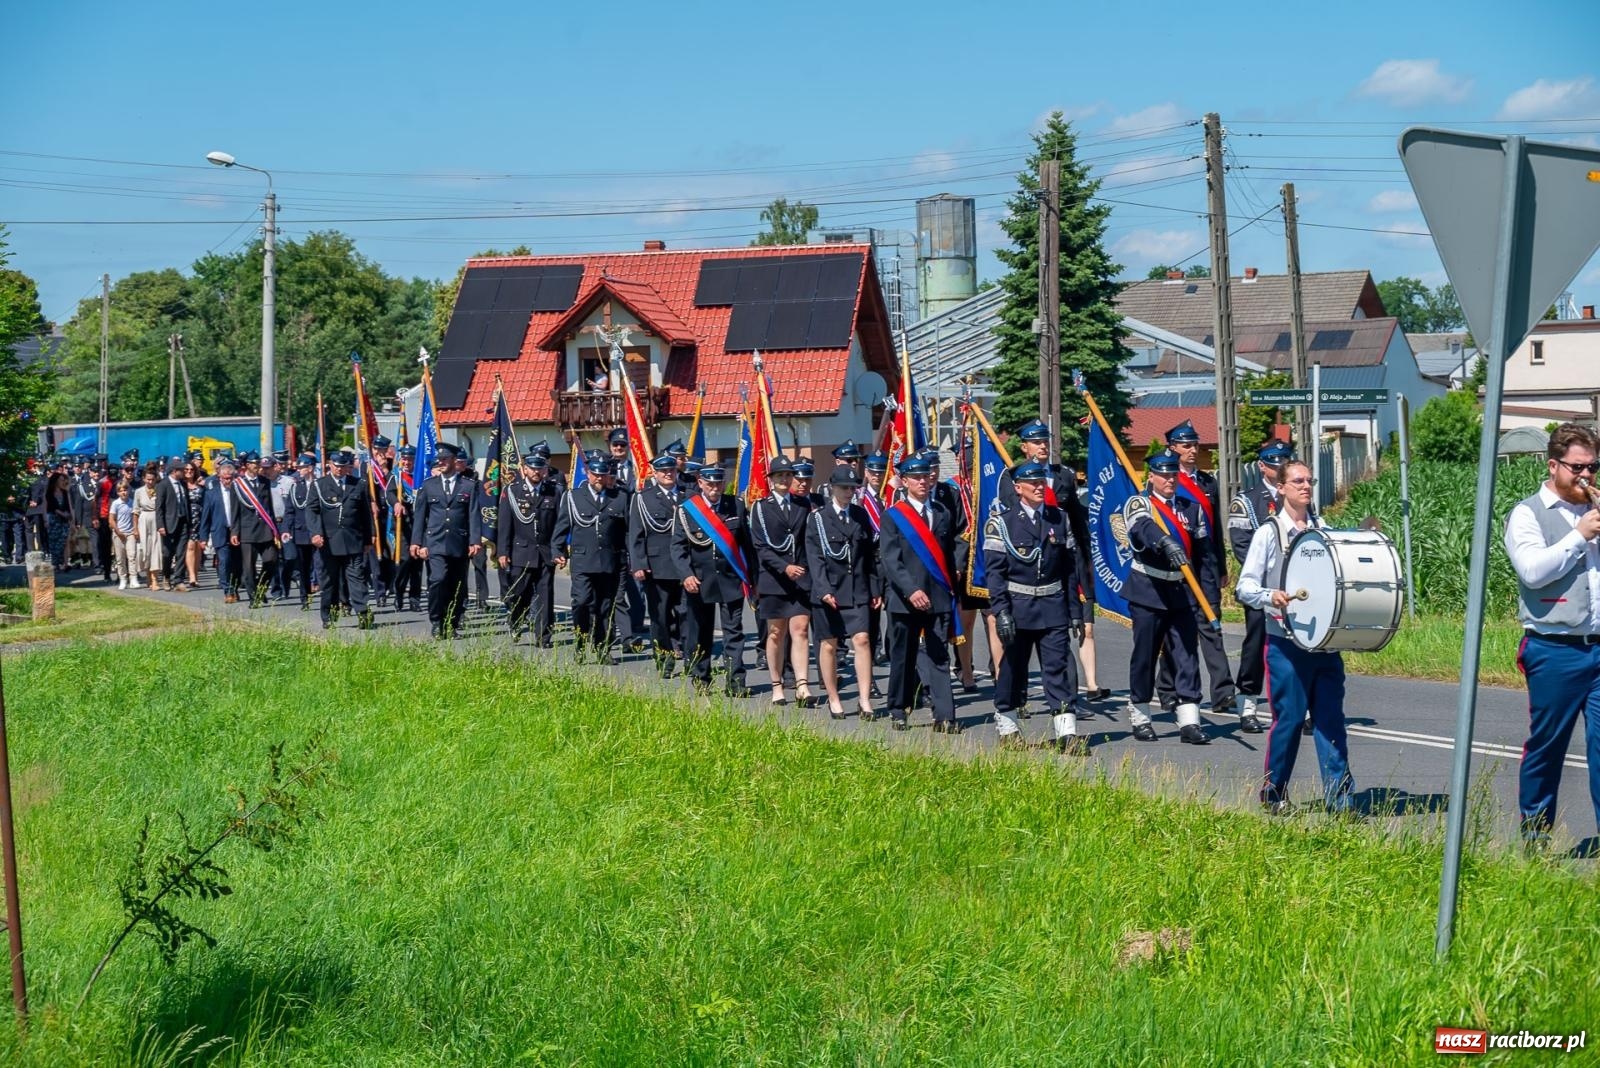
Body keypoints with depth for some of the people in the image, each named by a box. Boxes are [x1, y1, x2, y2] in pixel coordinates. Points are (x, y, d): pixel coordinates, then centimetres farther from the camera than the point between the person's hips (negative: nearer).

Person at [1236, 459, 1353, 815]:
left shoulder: (1324, 532, 12)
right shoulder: (1269, 533, 2)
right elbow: (1245, 586, -2)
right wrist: (1271, 596, -21)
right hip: (1286, 642, -3)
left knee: (1331, 717, -2)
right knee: (1289, 717, 0)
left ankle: (1339, 797, -1)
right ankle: (1274, 793, 17)